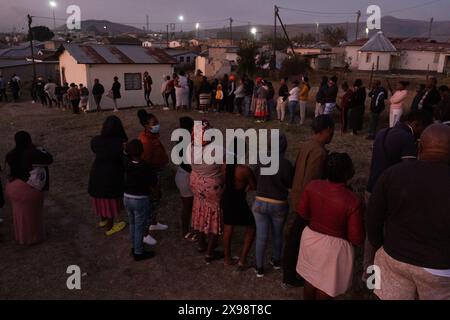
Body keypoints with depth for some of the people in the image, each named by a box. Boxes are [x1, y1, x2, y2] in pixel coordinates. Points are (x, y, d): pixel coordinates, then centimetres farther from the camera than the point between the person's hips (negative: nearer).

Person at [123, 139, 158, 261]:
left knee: (132, 224, 23)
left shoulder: (126, 163, -9)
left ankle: (134, 247, 38)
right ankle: (138, 253, 19)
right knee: (140, 227, 8)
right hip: (140, 200, -6)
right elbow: (153, 182, -11)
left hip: (127, 197, 6)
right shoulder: (144, 168, -24)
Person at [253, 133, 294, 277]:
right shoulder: (286, 164, -14)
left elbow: (257, 180, 4)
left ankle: (259, 268, 24)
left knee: (261, 236, 13)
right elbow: (290, 186, -5)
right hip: (279, 205, -1)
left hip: (260, 203, 1)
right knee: (277, 234, 22)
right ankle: (276, 261, 42)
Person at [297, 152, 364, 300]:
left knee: (310, 278, 27)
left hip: (310, 238, 5)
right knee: (326, 287, 17)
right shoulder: (353, 201, -27)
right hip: (334, 247, -5)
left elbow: (302, 212, 1)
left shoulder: (312, 185, -14)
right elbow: (357, 239, -18)